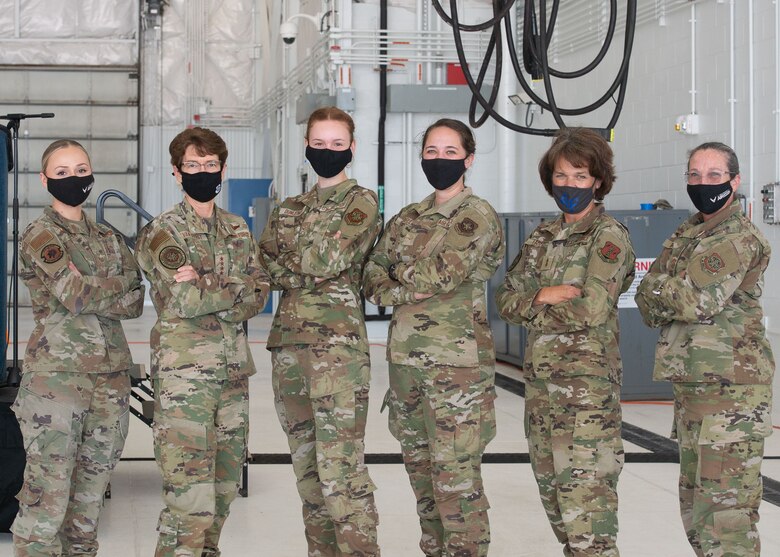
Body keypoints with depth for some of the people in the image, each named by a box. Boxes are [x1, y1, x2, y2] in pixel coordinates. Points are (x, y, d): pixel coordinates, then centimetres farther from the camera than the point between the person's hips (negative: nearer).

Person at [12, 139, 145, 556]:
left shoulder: (106, 237, 16)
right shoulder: (40, 235, -3)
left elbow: (135, 302, 5)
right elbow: (76, 294, -16)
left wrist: (93, 294, -10)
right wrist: (120, 282, -1)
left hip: (110, 377, 6)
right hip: (55, 376, -6)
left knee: (91, 494, 9)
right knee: (48, 497, -8)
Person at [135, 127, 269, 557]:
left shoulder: (237, 230, 15)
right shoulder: (161, 232, -2)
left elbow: (258, 297, 5)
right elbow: (182, 299, -15)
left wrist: (205, 289, -10)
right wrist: (233, 291, -4)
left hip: (234, 372, 6)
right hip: (183, 374, -6)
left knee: (224, 487, 11)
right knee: (190, 497, -12)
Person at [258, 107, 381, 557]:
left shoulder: (361, 202, 1)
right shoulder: (291, 207, 19)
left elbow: (328, 258, -13)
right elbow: (267, 266, 9)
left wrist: (290, 253, 3)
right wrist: (312, 269, -5)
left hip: (337, 343, -7)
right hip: (289, 341, 7)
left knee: (339, 467, -13)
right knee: (306, 464, 9)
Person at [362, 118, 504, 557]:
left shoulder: (479, 216, -4)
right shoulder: (409, 218, 16)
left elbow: (441, 274, -17)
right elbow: (372, 279, 11)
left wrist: (400, 272, 0)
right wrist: (407, 292, -8)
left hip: (457, 361, -7)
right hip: (406, 356, 7)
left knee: (456, 479, -9)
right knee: (420, 469, 12)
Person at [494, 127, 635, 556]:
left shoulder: (608, 236, -6)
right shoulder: (543, 236, 14)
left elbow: (591, 311, -17)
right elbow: (506, 300, 9)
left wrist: (533, 306, -5)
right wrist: (545, 296, -10)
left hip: (587, 383, -7)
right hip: (540, 377, 7)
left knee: (586, 493, -11)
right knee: (551, 486, 12)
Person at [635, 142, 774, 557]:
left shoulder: (741, 238, -10)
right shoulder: (686, 235, 17)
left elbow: (696, 300, -20)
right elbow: (648, 306, 10)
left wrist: (656, 285, -4)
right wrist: (675, 295, -9)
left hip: (730, 388, -9)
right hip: (689, 384, 9)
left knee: (725, 514, -11)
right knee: (694, 509, 14)